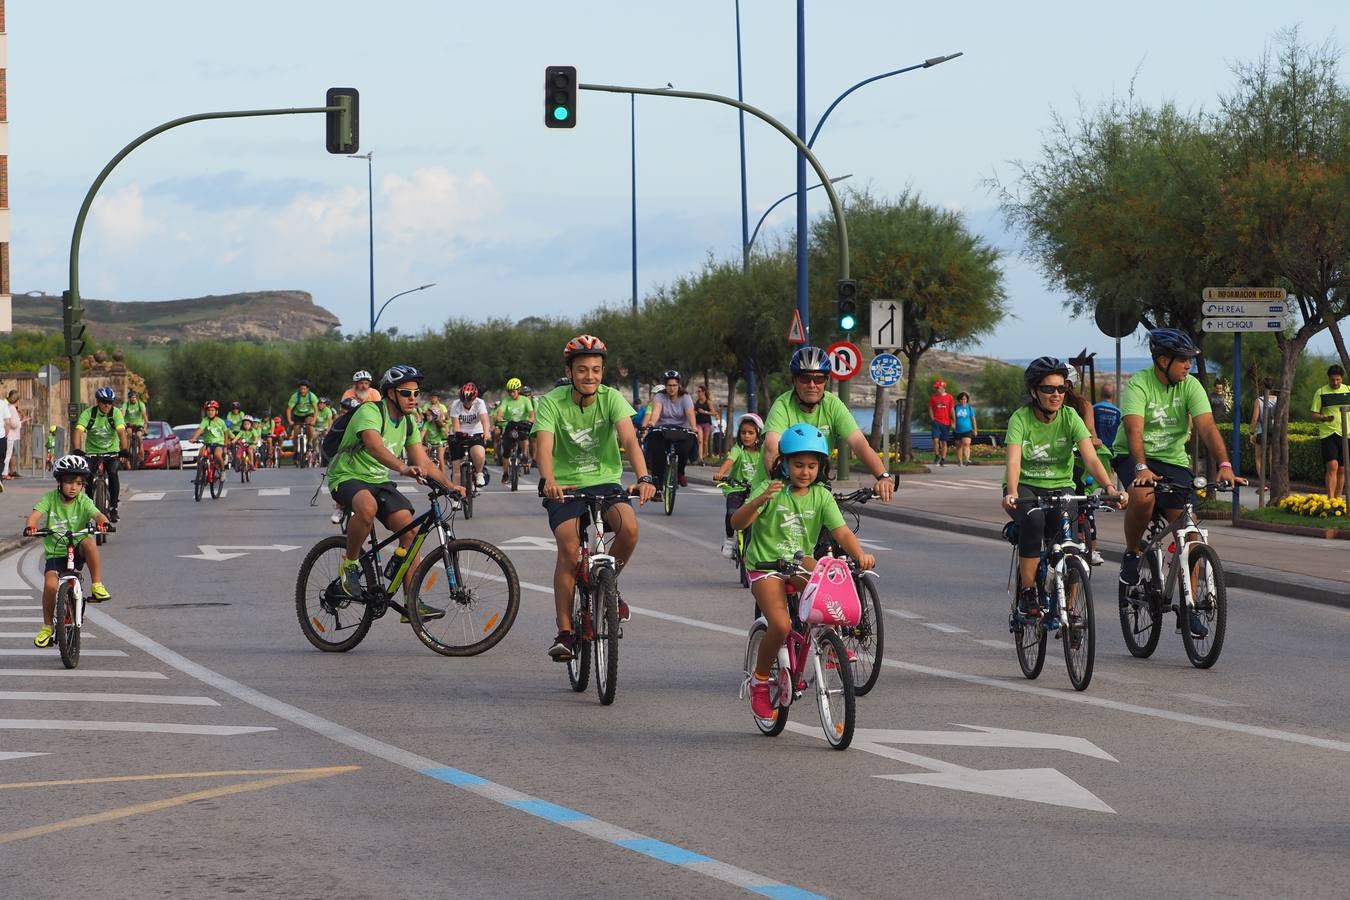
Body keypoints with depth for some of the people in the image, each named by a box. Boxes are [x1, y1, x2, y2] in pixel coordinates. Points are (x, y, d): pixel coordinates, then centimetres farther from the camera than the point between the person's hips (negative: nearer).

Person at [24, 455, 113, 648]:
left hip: (77, 553, 0)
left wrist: (102, 522, -44)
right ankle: (47, 627, -4)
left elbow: (97, 514, -20)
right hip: (55, 553, 0)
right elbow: (35, 514, -17)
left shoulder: (83, 501, -4)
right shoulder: (51, 498, -3)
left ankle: (97, 586, -21)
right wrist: (30, 526, -39)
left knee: (89, 541, -33)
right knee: (50, 583, -24)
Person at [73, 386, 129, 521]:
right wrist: (77, 450, -41)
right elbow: (79, 431, -25)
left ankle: (113, 508, -10)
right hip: (92, 451, 1)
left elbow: (121, 432, -26)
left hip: (111, 451, -1)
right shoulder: (88, 413, -14)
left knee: (113, 474, -22)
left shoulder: (116, 413, -13)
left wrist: (124, 450, -41)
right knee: (88, 477, -16)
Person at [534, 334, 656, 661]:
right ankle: (565, 631, -15)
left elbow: (629, 439, -21)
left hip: (604, 482, 2)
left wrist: (644, 477, -38)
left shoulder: (611, 398, -8)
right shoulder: (552, 403, -11)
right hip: (565, 487, -1)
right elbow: (544, 446, -24)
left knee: (629, 527, -27)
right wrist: (548, 481, -45)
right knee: (569, 549, -23)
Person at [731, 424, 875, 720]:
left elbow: (842, 532, -11)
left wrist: (860, 554, -31)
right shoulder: (773, 490, -9)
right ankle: (759, 681, 1)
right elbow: (737, 522, -19)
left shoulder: (821, 496, 0)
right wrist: (760, 500, -38)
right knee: (781, 625, -23)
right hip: (766, 565, -3)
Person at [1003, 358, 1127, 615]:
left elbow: (1091, 458, -21)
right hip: (1026, 487, -2)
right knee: (1034, 518, -35)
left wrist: (1109, 487, -39)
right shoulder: (1021, 418, -14)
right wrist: (1012, 493, -48)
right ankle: (1026, 593, -24)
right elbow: (1013, 461, -28)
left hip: (1060, 487, 2)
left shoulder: (1070, 417, -9)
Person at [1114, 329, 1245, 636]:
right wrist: (1141, 468, -47)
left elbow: (1207, 427, -17)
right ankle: (1131, 554, -8)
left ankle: (1189, 609, 0)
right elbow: (1134, 430, -31)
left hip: (1173, 460, 4)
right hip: (1134, 458, -4)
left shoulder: (1190, 386, -7)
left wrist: (1224, 466, -33)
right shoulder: (1138, 385, -18)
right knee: (1143, 495, -37)